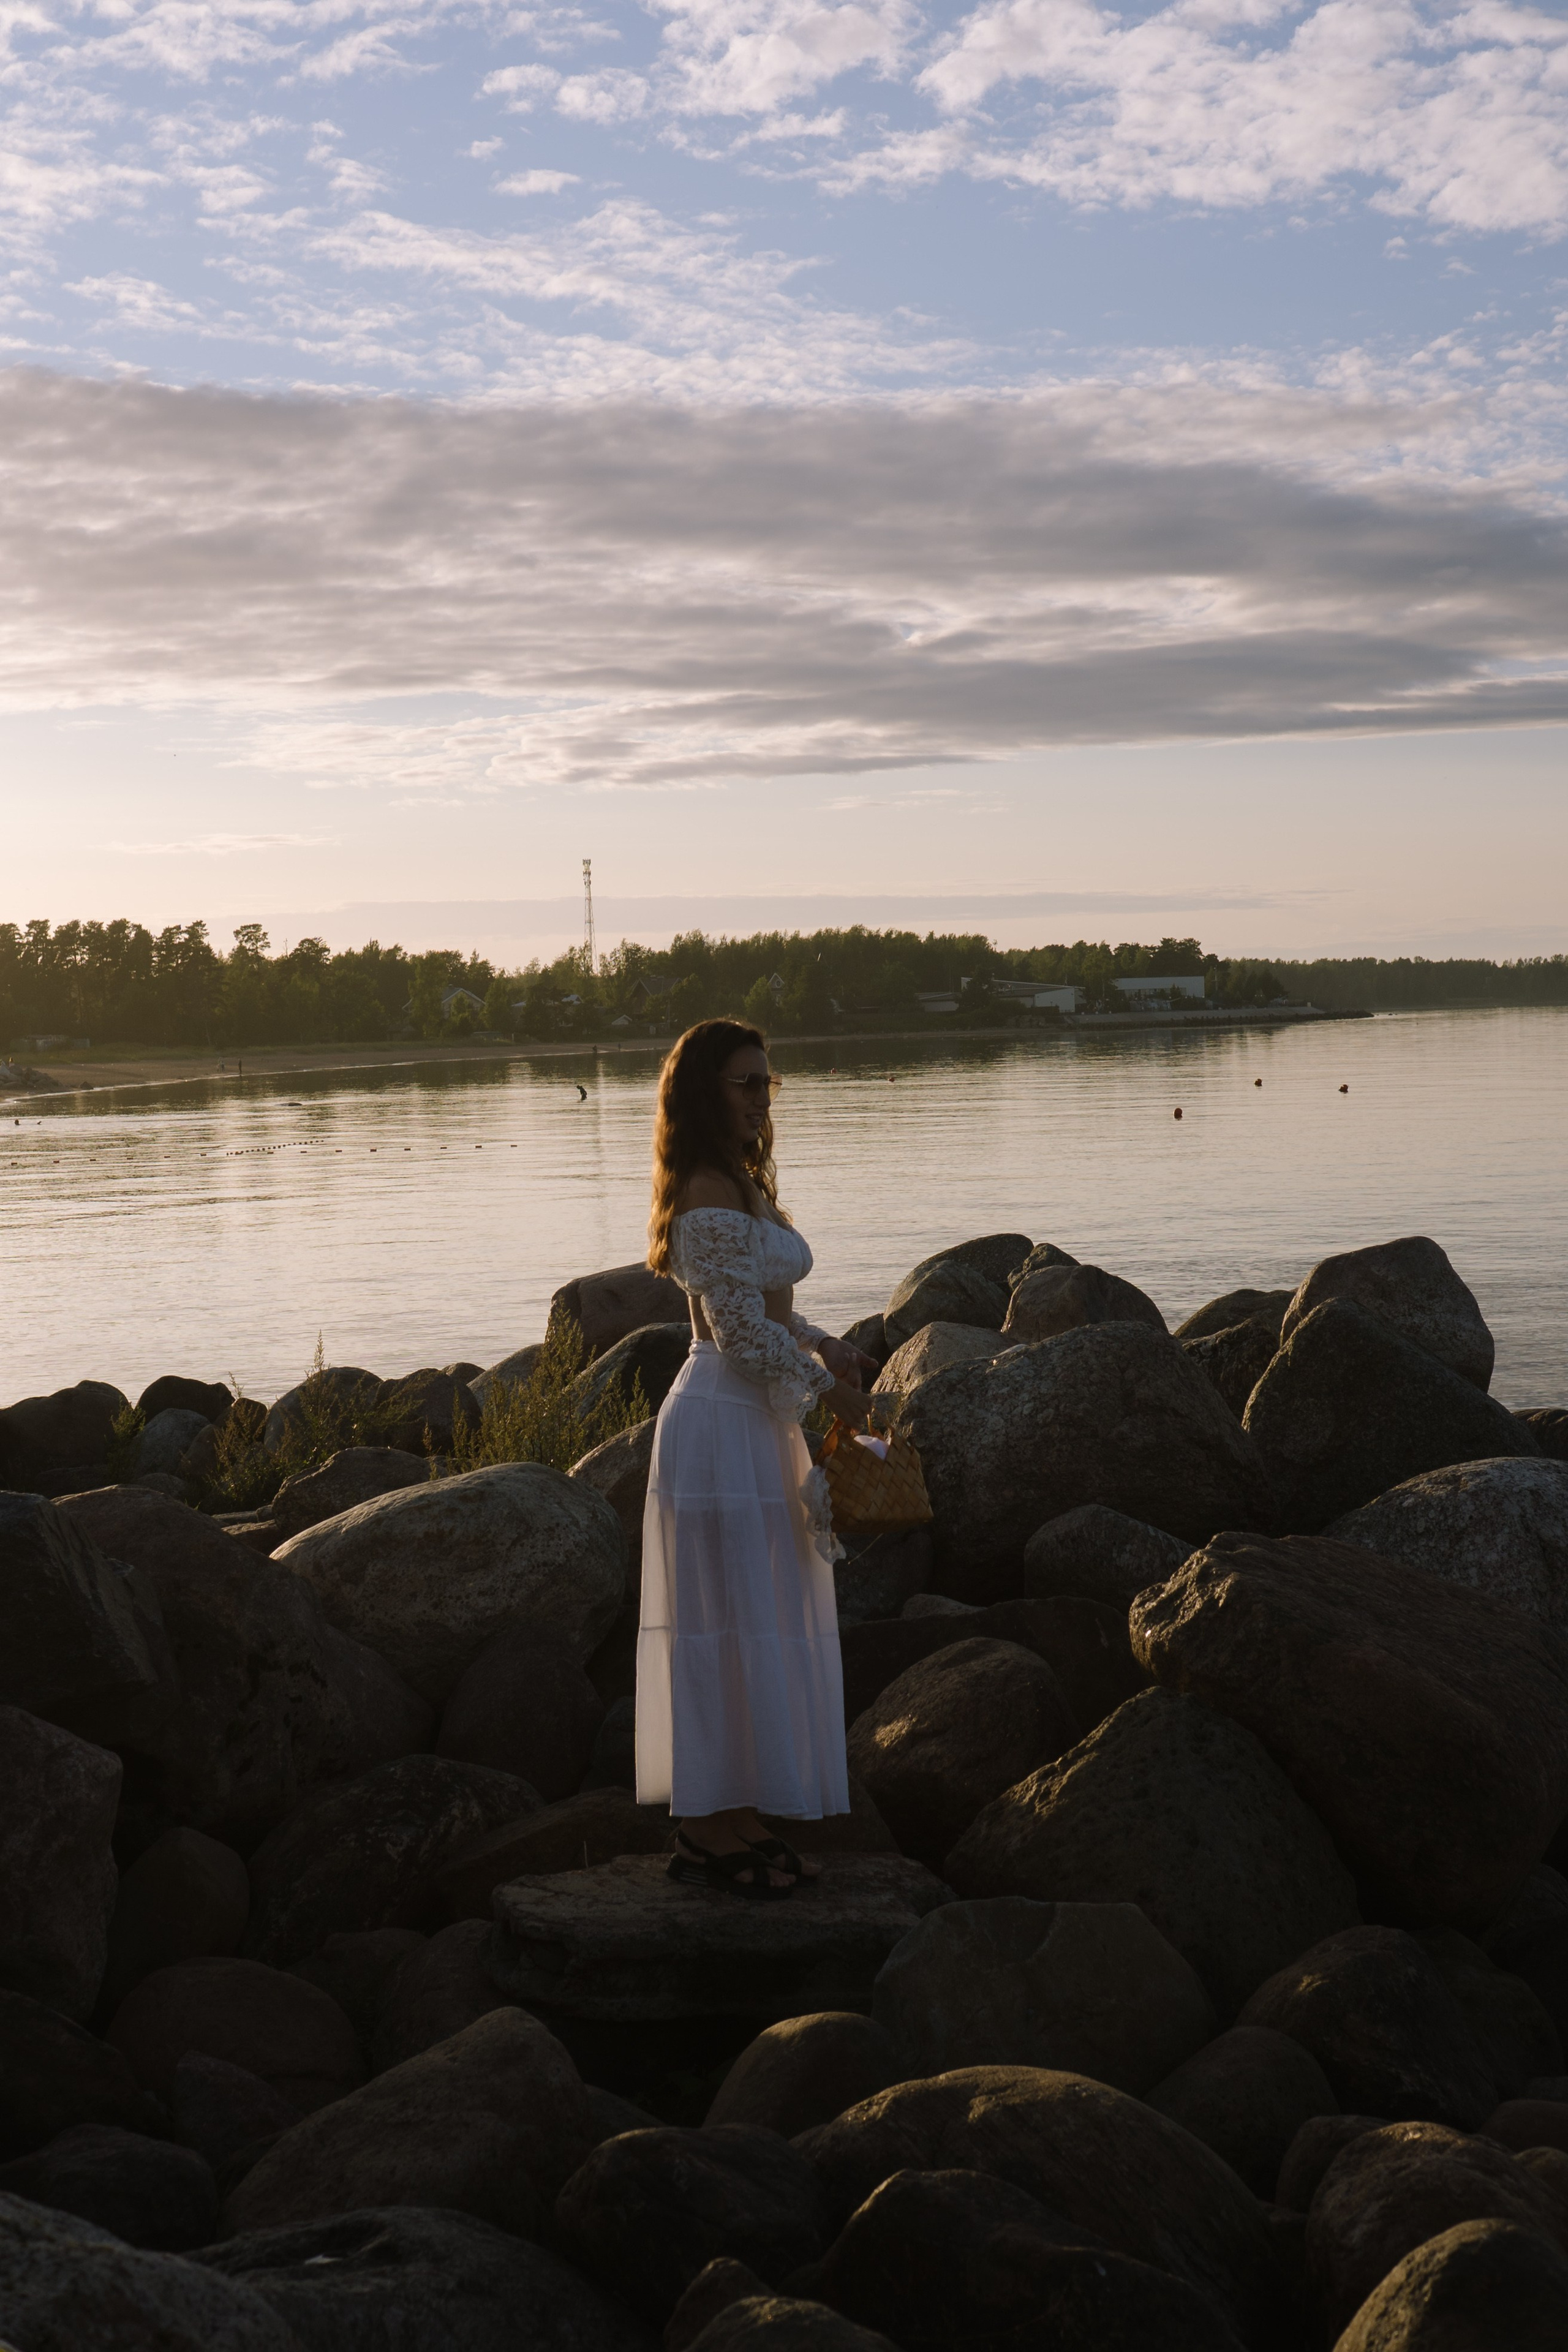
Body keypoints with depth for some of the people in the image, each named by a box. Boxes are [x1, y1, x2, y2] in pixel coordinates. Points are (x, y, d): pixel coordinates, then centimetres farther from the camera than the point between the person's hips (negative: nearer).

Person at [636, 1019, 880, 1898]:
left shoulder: (744, 1186, 14)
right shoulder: (711, 1198, -18)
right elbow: (745, 1334, -20)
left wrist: (825, 1343, 8)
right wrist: (832, 1388, -9)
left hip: (757, 1424, 10)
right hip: (723, 1428, -10)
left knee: (758, 1625, 14)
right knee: (729, 1627, -3)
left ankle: (733, 1816, 22)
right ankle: (711, 1830, 6)